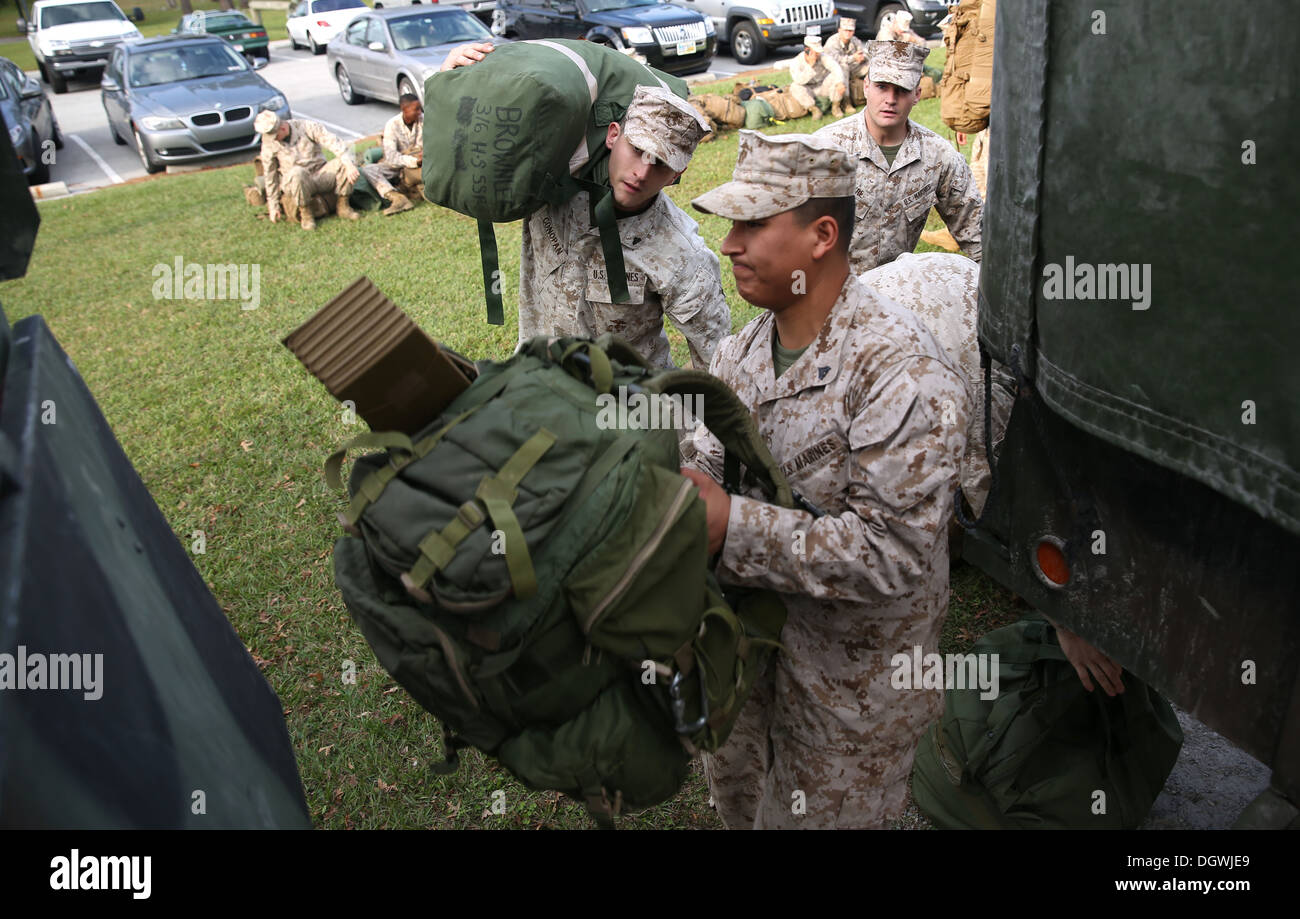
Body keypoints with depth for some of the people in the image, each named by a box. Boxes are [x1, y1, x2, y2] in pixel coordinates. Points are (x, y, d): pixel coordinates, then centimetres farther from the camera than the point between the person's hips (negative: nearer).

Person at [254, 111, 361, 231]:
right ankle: (305, 214, -18)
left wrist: (349, 165, -34)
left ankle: (343, 207, -10)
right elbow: (270, 176, 2)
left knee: (344, 163, -22)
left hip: (320, 174, 2)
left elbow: (335, 144, -18)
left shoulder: (307, 127, -10)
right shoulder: (268, 143, -8)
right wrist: (273, 206, 7)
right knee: (297, 173, -38)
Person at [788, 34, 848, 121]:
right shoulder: (795, 62, -17)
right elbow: (799, 80, -33)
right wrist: (810, 65, -38)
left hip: (823, 87, 1)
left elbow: (836, 68, -27)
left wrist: (840, 82, -46)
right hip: (808, 90, -1)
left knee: (835, 76, -25)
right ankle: (815, 109, -16)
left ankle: (835, 107, -8)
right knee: (795, 87, -30)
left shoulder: (823, 57, -14)